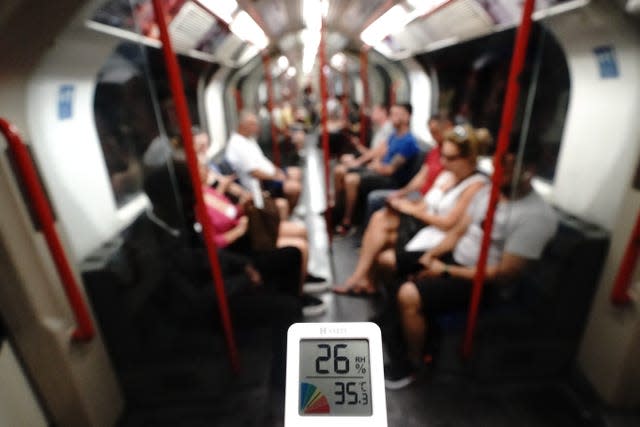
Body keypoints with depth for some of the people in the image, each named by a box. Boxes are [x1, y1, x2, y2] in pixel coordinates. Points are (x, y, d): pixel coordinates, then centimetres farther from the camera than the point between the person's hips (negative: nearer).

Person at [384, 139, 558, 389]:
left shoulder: (536, 217, -20)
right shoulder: (489, 191, 4)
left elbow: (504, 274, -22)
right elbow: (459, 231, 10)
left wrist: (446, 271, -19)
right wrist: (430, 255, -5)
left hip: (483, 284, -8)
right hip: (454, 257, 8)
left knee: (409, 295, -27)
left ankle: (411, 363, 0)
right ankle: (397, 320, 24)